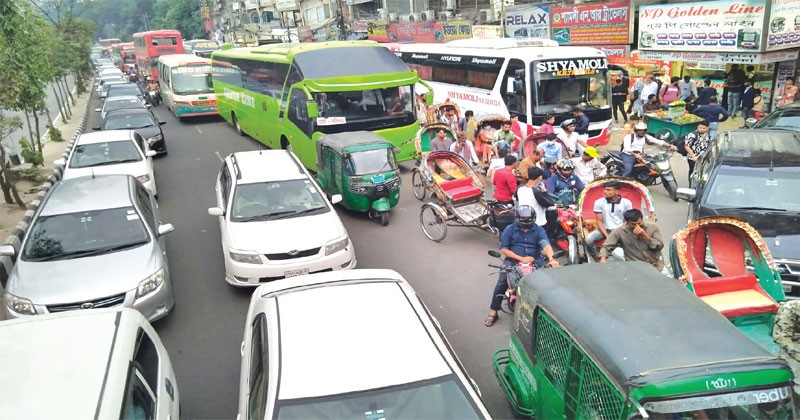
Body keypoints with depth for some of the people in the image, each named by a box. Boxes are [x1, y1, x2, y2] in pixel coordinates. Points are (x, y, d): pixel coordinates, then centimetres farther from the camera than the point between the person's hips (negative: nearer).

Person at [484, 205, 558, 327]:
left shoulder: (539, 230, 4)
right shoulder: (510, 229, 1)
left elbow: (546, 245, -13)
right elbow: (503, 249, -4)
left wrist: (551, 259, -35)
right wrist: (521, 258, -15)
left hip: (535, 260, 1)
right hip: (513, 260, -1)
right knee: (502, 283, -21)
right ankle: (493, 312, -10)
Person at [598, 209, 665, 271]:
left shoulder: (653, 227, -2)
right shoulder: (619, 232, -7)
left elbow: (660, 246, -5)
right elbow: (606, 247, -6)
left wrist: (645, 235, -17)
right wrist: (603, 259, -25)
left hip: (655, 266, 2)